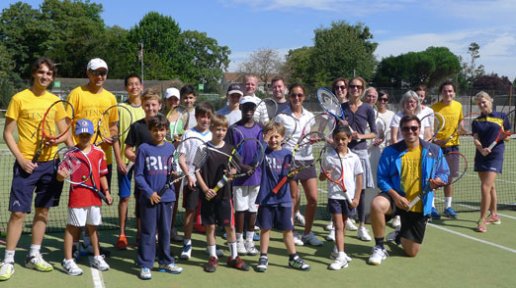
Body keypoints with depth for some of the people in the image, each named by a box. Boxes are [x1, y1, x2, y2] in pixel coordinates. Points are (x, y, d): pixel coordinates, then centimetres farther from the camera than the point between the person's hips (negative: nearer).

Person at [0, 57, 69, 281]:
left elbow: (65, 132, 12)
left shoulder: (55, 101, 8)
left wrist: (58, 140, -11)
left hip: (50, 162, 4)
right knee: (18, 212, -4)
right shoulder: (19, 98, -3)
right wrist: (21, 159, -13)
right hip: (27, 164, -4)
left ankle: (34, 256, 24)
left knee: (43, 210, 11)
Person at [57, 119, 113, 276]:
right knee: (72, 227, 4)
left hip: (95, 197, 4)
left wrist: (106, 192, 8)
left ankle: (97, 257, 30)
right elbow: (60, 175, -9)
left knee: (93, 226, 16)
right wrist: (61, 175, -32)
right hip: (77, 197, -4)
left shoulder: (99, 152, 4)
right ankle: (68, 261, 13)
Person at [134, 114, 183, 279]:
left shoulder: (170, 148, 6)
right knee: (148, 232, 3)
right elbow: (138, 175, -5)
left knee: (165, 231, 14)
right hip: (148, 197, -3)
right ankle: (145, 265, 12)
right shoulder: (144, 148, -5)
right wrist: (149, 192, -12)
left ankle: (166, 261, 27)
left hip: (167, 197, 4)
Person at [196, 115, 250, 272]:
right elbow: (197, 171, -4)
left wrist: (231, 173, -16)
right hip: (208, 194, -2)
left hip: (224, 194, 2)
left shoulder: (230, 149, 3)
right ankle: (213, 258, 19)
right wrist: (205, 189, -13)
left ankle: (234, 257, 20)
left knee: (230, 226, 6)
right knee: (210, 227, 6)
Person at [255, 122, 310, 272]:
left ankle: (293, 258, 21)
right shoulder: (263, 152, -2)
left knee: (287, 229, 9)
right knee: (265, 228, 7)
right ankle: (263, 258, 20)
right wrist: (265, 140, -29)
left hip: (283, 199, 1)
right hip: (266, 199, -1)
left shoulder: (287, 153, 1)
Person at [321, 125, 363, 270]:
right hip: (334, 196, -2)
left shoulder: (354, 158, 1)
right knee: (339, 226, -8)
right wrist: (324, 174, -20)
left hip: (349, 197, 2)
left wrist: (356, 198, -1)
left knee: (342, 226, 15)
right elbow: (321, 178, 4)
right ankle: (341, 256, -12)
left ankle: (338, 250, 30)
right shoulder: (329, 158, -2)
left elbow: (359, 179, 4)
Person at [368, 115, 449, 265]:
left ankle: (399, 236, 46)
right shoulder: (390, 151, -4)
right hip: (396, 197, -1)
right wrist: (395, 196, -20)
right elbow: (382, 178, -5)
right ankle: (379, 248, -16)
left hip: (419, 206, 2)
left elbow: (444, 173, 6)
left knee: (412, 252, 6)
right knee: (376, 204, -38)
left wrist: (438, 181, -18)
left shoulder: (434, 151, 0)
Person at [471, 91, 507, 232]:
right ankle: (494, 215, 32)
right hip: (481, 155, 4)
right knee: (490, 186, 17)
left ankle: (482, 220, -8)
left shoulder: (502, 117, 2)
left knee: (485, 187, -14)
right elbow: (476, 139, -2)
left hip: (495, 155, -4)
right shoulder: (476, 121, 9)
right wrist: (481, 149, -21)